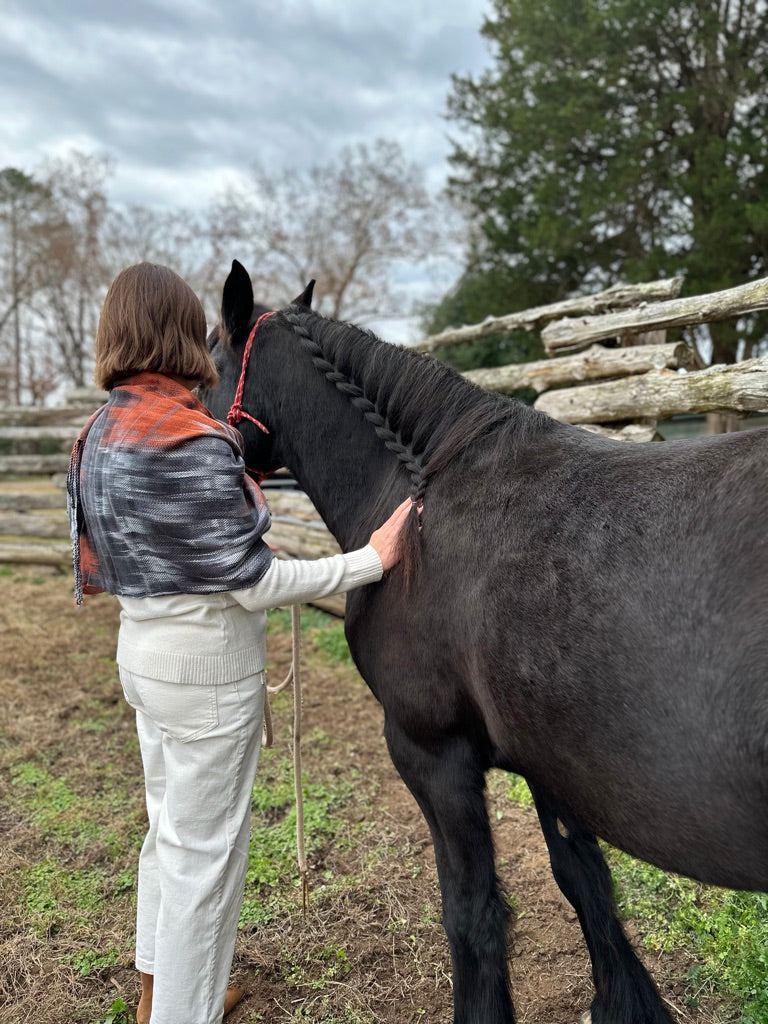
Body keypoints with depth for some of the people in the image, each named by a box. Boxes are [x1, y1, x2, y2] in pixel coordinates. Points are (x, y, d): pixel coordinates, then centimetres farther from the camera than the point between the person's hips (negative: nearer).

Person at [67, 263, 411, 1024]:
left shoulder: (100, 434, 3)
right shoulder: (193, 442, -24)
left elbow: (95, 566, 9)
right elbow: (250, 584, -21)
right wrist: (368, 562, -20)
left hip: (141, 645, 9)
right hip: (208, 662, -9)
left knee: (170, 824, 25)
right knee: (205, 847, 9)